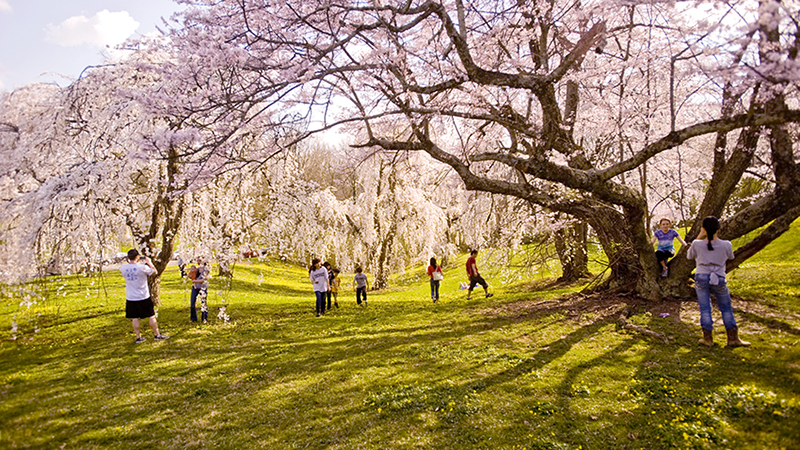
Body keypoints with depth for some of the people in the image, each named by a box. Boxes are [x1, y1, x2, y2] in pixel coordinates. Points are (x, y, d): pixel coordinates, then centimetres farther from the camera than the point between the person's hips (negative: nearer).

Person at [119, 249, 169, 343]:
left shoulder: (123, 268, -6)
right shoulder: (142, 267, -16)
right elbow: (154, 271, 1)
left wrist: (129, 261, 18)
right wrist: (149, 262, 11)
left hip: (130, 298, 3)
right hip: (143, 297, -3)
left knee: (134, 318, 10)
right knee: (151, 316, 8)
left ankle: (138, 337, 16)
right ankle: (157, 335, 16)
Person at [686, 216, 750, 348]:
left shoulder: (697, 244, -12)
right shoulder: (726, 245, -10)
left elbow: (689, 256, 8)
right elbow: (730, 257, 12)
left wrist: (699, 237, 5)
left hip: (701, 278, 0)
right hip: (719, 280, 0)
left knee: (705, 308, 8)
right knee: (726, 308, 15)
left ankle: (708, 338, 11)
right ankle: (733, 338, 19)